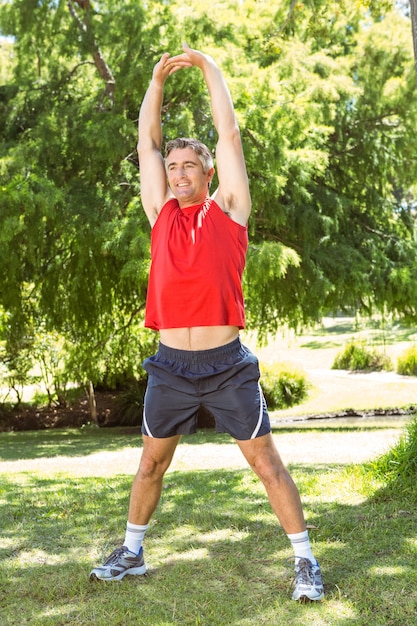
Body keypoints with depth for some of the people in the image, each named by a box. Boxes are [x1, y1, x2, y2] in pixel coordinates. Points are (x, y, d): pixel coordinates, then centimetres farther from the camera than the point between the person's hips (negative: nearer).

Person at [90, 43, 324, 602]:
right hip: (171, 365, 4)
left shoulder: (227, 208, 2)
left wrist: (209, 66, 7)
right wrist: (158, 80, 11)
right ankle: (132, 552, 31)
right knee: (151, 461, 15)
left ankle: (305, 560, 9)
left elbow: (229, 133, 0)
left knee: (265, 460, 1)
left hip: (227, 365, -4)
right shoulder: (161, 213, 10)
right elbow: (147, 142, 11)